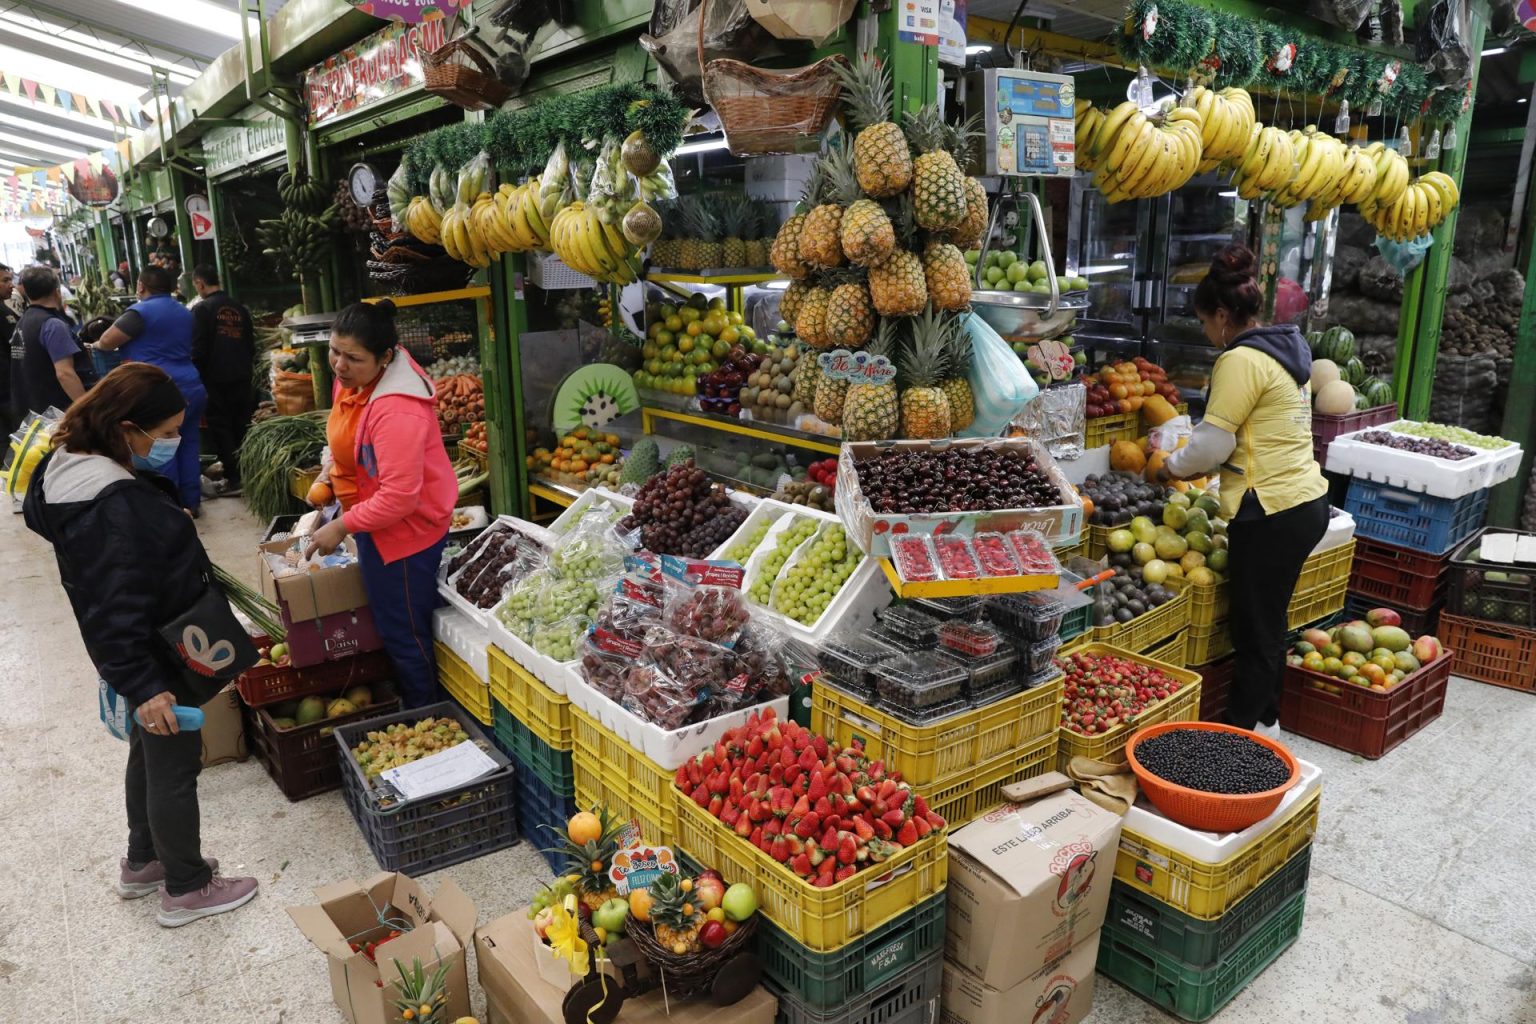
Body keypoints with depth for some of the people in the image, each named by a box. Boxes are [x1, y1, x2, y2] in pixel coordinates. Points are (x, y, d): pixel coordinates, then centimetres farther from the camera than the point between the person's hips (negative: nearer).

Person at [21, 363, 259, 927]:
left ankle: (141, 864, 46)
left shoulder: (72, 467, -1)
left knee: (149, 753, 26)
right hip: (156, 658, -10)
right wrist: (142, 686, -29)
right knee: (175, 766, 8)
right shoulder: (116, 507, -33)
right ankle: (185, 890, 28)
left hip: (140, 652, 10)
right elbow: (115, 608, -32)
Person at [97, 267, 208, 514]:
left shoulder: (141, 311, -8)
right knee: (188, 444, 10)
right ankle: (191, 503, 15)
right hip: (193, 388, 7)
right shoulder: (185, 312, 17)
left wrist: (96, 345, 16)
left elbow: (106, 341, -7)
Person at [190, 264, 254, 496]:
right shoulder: (239, 308, 9)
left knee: (220, 427, 1)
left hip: (216, 379, -5)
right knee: (242, 425, 11)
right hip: (242, 377, 5)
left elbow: (198, 349, -11)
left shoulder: (201, 308, -8)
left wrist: (197, 377, 0)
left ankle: (234, 478, -1)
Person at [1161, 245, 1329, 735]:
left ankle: (1239, 733, 15)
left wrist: (1175, 466, 3)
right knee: (1266, 623, 20)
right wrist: (1196, 460, 16)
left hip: (1272, 512, -10)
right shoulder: (1283, 350, 14)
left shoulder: (1241, 360, -16)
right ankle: (1266, 722, 33)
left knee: (1254, 631, 2)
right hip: (1307, 502, 10)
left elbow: (1212, 441, -15)